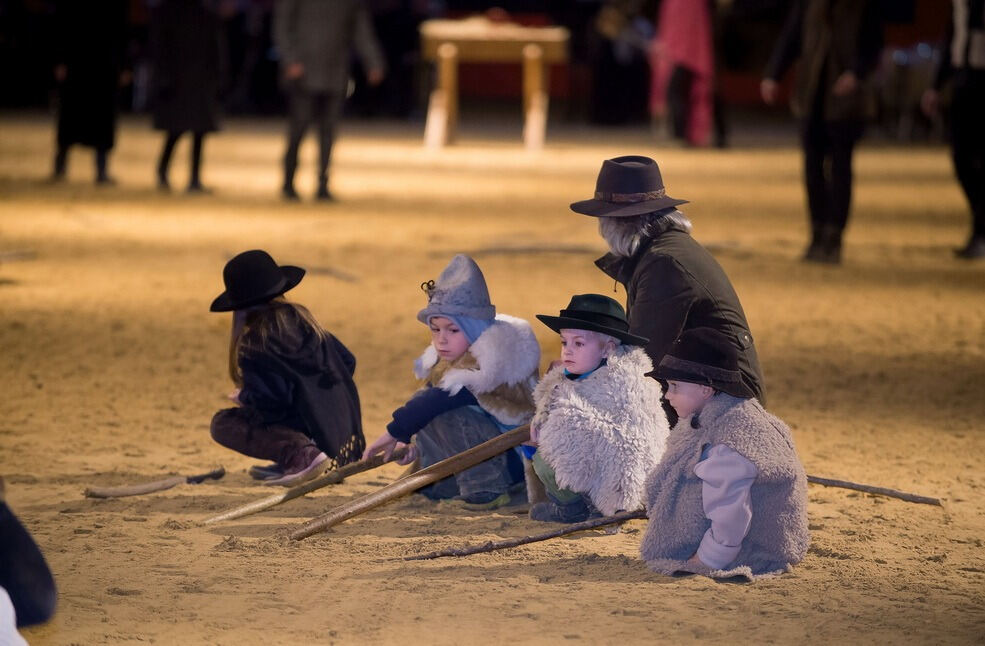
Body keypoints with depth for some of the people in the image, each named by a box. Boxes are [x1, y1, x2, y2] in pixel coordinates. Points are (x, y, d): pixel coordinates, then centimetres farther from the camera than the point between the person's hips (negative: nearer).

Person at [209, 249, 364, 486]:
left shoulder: (252, 342, -11)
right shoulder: (301, 318, 12)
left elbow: (269, 399, -19)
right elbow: (348, 361, 16)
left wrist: (244, 398, 3)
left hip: (313, 433, -9)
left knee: (222, 423, -2)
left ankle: (300, 455, -22)